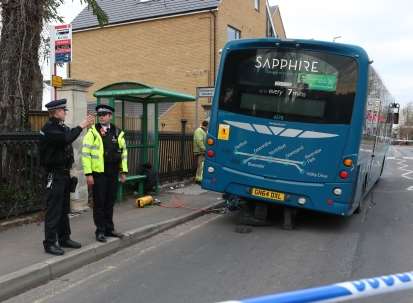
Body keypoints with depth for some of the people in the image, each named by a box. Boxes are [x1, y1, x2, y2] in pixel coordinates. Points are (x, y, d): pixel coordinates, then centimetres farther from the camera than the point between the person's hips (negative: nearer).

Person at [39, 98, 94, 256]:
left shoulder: (62, 127, 14)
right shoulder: (49, 128, -15)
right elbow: (66, 139, -28)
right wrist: (81, 126, -22)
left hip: (65, 173, 9)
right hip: (54, 174, -9)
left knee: (64, 208, 16)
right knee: (53, 209, -5)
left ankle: (64, 238, 26)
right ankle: (50, 243, 3)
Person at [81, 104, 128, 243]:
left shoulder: (118, 133, 9)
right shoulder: (93, 132, -5)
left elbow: (123, 152, 14)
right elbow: (85, 153, -8)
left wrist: (123, 171, 10)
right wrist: (88, 174, -13)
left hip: (113, 173, 4)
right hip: (98, 173, -4)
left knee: (110, 202, 13)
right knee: (99, 203, 3)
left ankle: (109, 228, 25)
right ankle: (100, 231, 14)